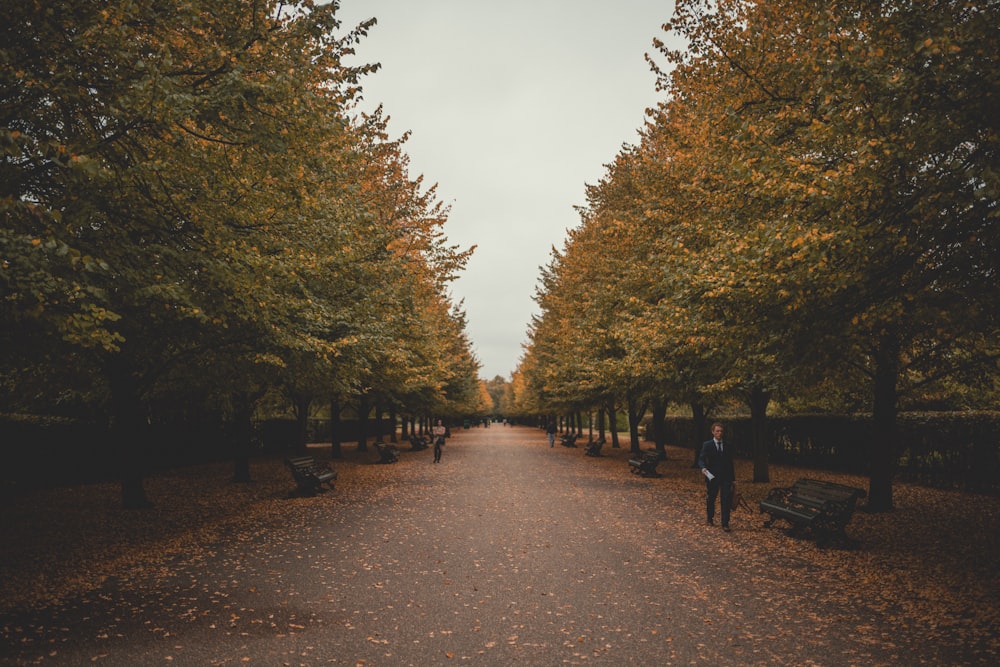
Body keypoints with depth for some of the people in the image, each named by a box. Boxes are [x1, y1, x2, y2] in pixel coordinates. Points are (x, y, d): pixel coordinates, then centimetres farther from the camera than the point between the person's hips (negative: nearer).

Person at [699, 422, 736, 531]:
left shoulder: (727, 447, 10)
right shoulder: (707, 445, -1)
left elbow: (730, 463, 14)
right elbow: (701, 459, -9)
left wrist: (733, 479, 13)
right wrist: (703, 468, -30)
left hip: (726, 477, 2)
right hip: (712, 476, -2)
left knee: (726, 500, -7)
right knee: (710, 500, 11)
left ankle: (725, 524, -1)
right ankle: (710, 520, 31)